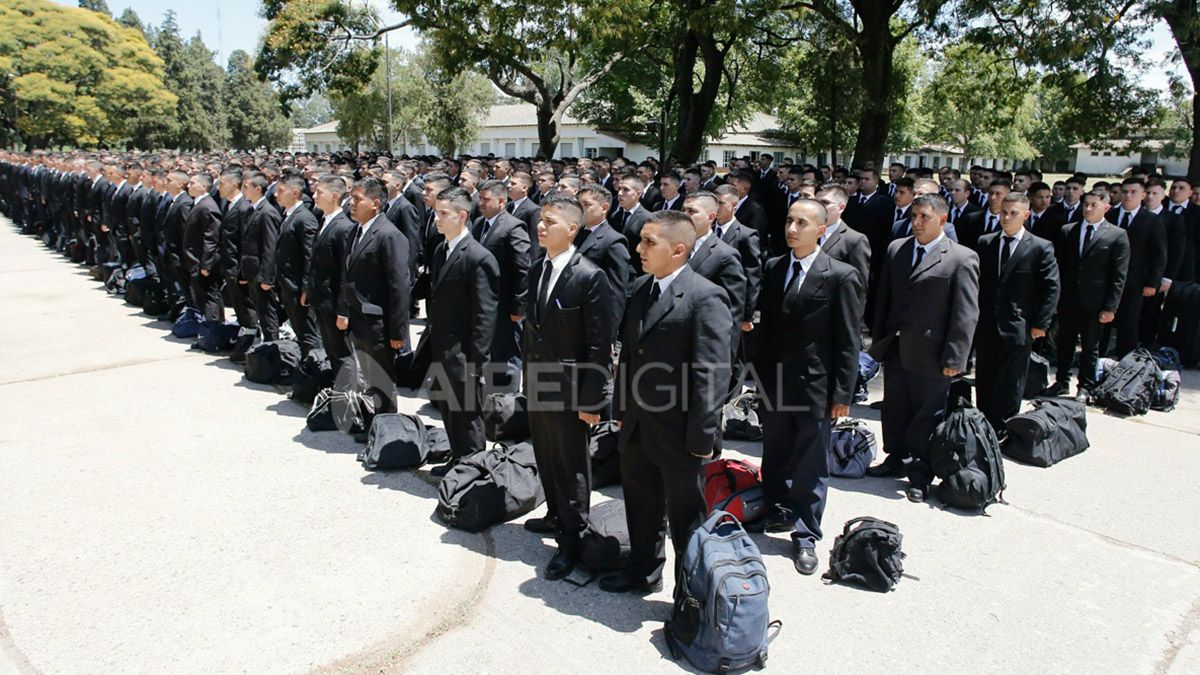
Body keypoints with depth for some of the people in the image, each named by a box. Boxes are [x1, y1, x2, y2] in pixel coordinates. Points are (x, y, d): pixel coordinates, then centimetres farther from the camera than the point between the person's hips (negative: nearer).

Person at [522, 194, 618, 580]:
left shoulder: (590, 277, -16)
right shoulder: (536, 271, 8)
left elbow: (600, 344, -16)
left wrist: (591, 400, -17)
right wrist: (528, 378, 13)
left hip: (569, 389, -7)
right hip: (538, 387, 7)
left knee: (571, 465, 5)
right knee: (546, 459, 20)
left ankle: (571, 539, 19)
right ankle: (556, 516, 40)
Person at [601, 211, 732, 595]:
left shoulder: (705, 298, -18)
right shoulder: (640, 289, 8)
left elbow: (713, 373, -20)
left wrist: (701, 436, -20)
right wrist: (622, 408, 14)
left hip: (677, 432, -8)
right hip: (638, 428, 8)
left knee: (686, 517, 9)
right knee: (640, 505, 24)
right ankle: (642, 573, 45)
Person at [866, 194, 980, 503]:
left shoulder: (962, 258, -8)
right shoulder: (896, 249, 8)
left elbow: (966, 314, -10)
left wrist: (953, 359, -14)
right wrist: (878, 339, 10)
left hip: (931, 356, -5)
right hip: (895, 350, 5)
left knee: (926, 416, 5)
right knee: (894, 410, 17)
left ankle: (921, 475, 18)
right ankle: (896, 459, 35)